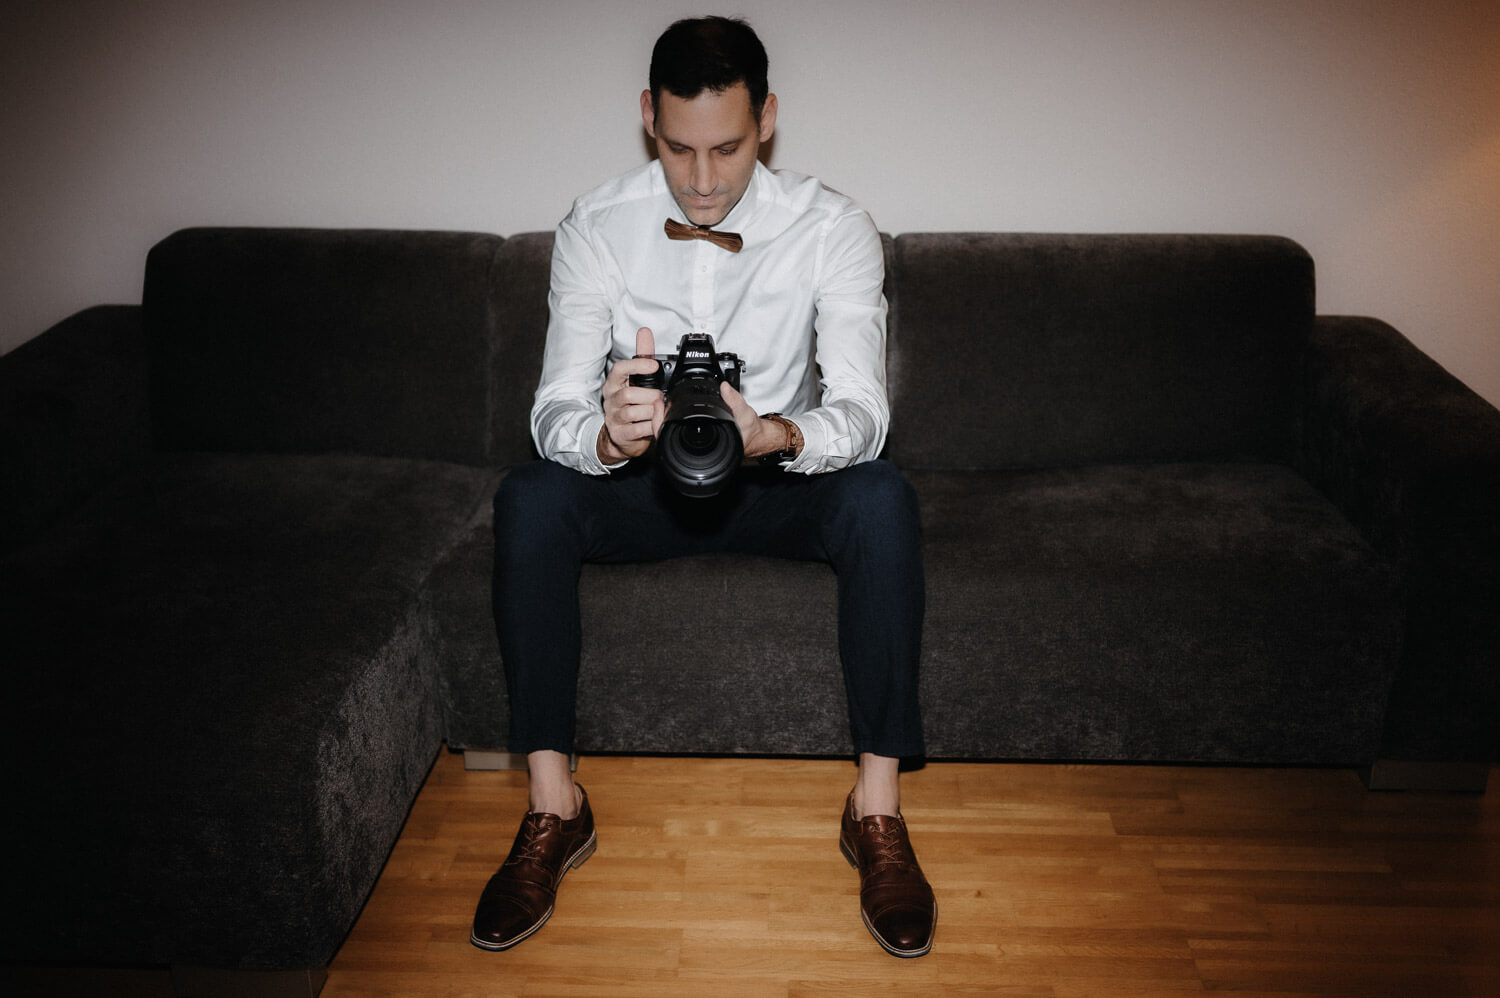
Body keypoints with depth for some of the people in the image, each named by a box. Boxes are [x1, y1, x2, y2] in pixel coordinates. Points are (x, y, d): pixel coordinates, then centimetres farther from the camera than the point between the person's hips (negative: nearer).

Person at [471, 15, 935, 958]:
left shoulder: (833, 228, -13)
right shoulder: (596, 227, -11)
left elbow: (863, 412, -23)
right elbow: (555, 411, -18)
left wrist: (776, 436, -47)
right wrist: (608, 434, -44)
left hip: (783, 478, 0)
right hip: (642, 483, 1)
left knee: (883, 497, -32)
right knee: (529, 495, -29)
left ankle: (878, 807, -21)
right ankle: (554, 807, -18)